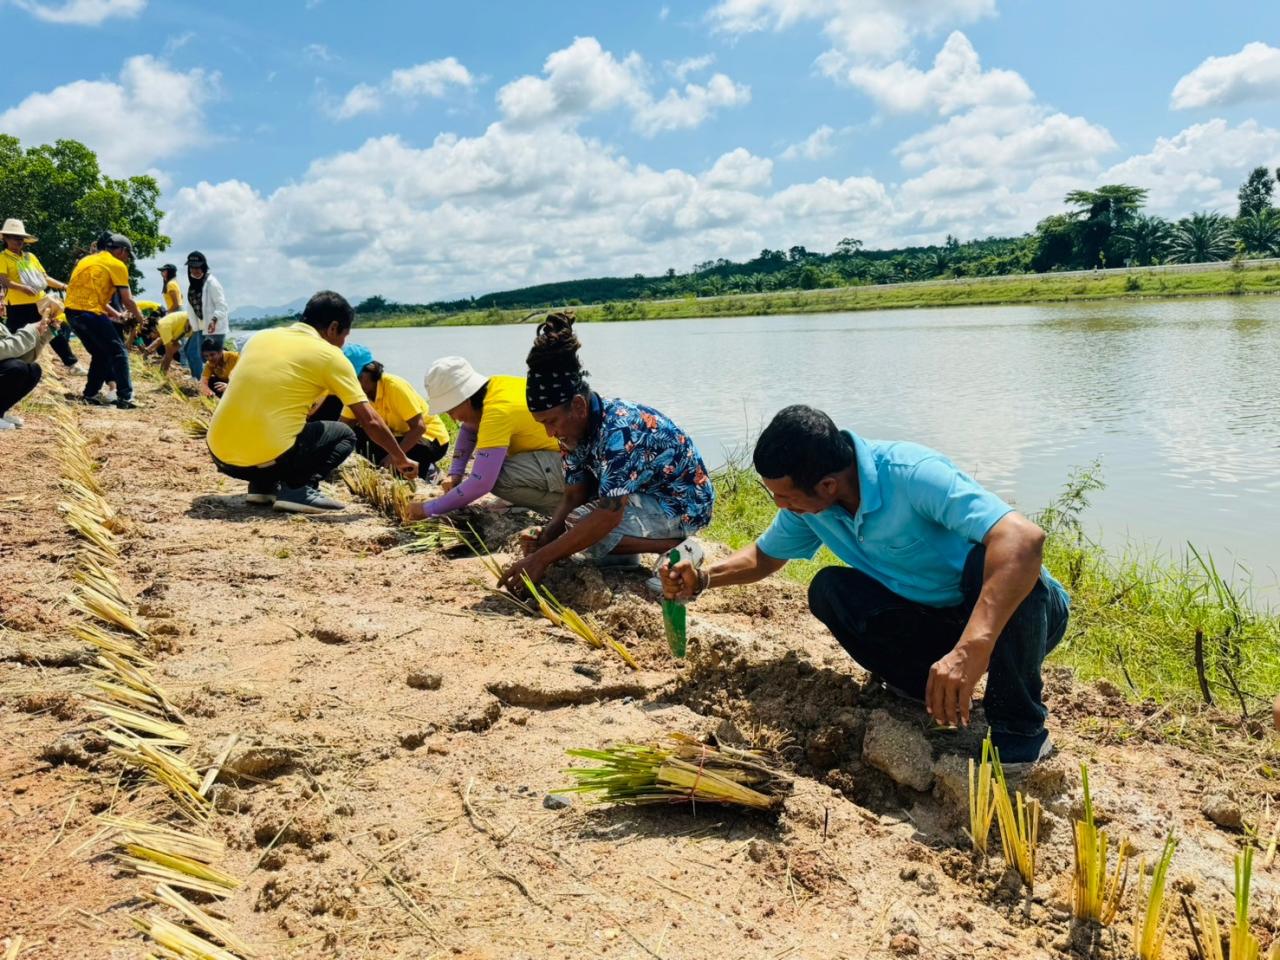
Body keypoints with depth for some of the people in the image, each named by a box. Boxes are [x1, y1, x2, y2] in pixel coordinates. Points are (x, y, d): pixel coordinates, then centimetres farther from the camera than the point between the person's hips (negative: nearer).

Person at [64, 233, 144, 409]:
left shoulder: (89, 260, 23)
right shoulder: (117, 265, -1)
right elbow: (127, 300, -3)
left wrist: (116, 314, 29)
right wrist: (139, 317, 15)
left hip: (72, 311, 8)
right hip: (90, 313, -8)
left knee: (100, 353, 21)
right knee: (119, 353, 0)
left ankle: (90, 394, 21)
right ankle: (125, 398, -5)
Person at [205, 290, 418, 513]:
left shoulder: (261, 337, 14)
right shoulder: (329, 356, 0)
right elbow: (370, 420, -1)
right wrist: (400, 459, 13)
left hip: (220, 456, 6)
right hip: (268, 458, -6)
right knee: (344, 435, 17)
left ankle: (262, 485, 16)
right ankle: (298, 488, -5)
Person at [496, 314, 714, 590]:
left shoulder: (618, 430, -32)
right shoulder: (578, 428, -5)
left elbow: (609, 514, -37)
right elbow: (574, 495, -1)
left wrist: (541, 559, -37)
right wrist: (544, 539, -21)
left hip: (683, 503, -9)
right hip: (645, 495, 9)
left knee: (581, 528, -25)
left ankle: (676, 548, -13)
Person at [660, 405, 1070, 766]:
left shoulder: (912, 474, -33)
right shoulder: (808, 503, -10)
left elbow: (1024, 537, -45)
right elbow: (764, 556, 10)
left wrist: (971, 649, -56)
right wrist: (702, 579, -10)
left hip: (1014, 609, -5)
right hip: (937, 618, 5)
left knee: (986, 561, -38)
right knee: (828, 590, -15)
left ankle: (1020, 729, -17)